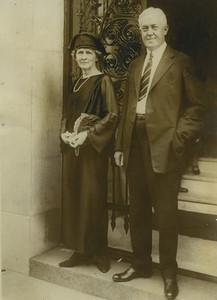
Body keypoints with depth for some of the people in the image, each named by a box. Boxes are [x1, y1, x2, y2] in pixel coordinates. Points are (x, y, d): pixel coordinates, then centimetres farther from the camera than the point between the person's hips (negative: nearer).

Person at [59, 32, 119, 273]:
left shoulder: (103, 81, -3)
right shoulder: (76, 83, 17)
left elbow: (112, 115, -10)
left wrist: (87, 133, -18)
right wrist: (64, 132, 0)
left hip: (93, 147, -7)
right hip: (71, 146, 7)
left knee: (93, 197, -3)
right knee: (72, 197, 7)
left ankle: (98, 252, 12)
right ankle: (80, 251, 19)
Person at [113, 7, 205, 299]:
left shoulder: (181, 62, 0)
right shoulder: (135, 65, 16)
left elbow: (196, 105, -4)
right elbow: (126, 106, 14)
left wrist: (178, 138, -14)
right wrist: (120, 143, 9)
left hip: (164, 144, -5)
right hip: (135, 142, 6)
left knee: (165, 211, 3)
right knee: (138, 208, 13)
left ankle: (169, 272, 21)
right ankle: (141, 263, 30)